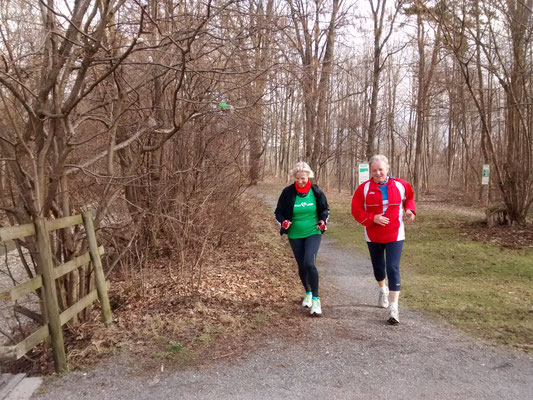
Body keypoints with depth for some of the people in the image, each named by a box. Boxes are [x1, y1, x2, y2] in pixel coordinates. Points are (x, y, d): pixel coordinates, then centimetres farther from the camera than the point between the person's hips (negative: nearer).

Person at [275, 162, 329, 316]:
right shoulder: (288, 192, -8)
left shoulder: (316, 191, -6)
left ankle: (315, 299, -7)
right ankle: (308, 293, 38)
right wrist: (283, 221, -20)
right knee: (301, 267, 11)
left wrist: (323, 220, -12)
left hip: (313, 233, -2)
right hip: (295, 235, 2)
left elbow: (325, 209, 8)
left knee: (309, 263, -20)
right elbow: (278, 212, 1)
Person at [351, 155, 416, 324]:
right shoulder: (364, 188, -8)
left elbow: (409, 197, 17)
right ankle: (383, 290, 50)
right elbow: (356, 210, -7)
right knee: (378, 267, 18)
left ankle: (394, 308, -5)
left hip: (395, 235, -1)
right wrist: (373, 218, -21)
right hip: (373, 236, 2)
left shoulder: (400, 185, -3)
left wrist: (410, 209, -3)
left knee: (393, 269, -10)